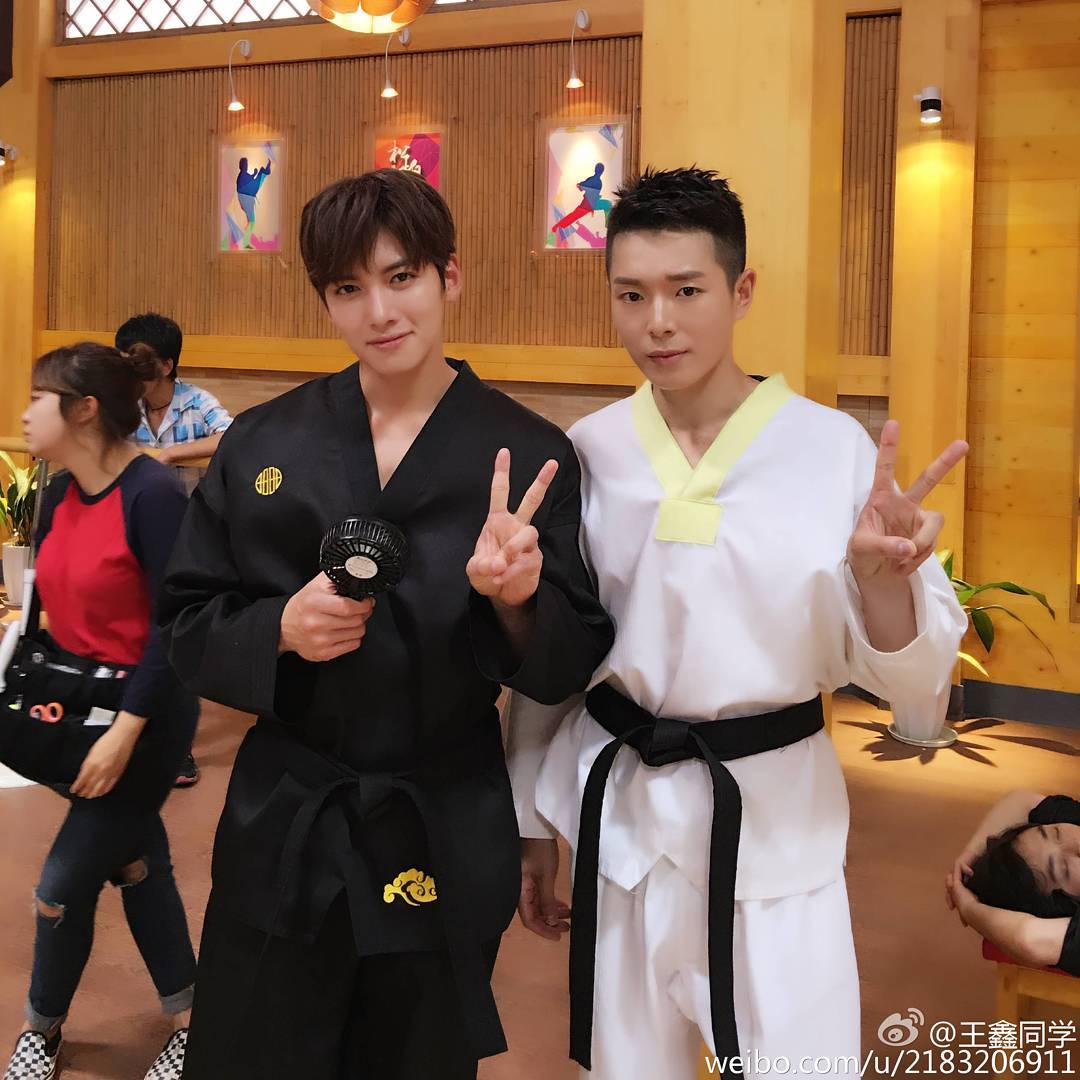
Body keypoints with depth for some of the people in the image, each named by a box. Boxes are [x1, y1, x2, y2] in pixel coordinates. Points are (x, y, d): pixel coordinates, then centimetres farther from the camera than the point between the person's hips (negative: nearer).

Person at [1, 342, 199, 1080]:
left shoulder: (152, 494, -21)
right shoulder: (60, 492, 3)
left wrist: (126, 730, -23)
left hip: (147, 714, -8)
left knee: (64, 883, 0)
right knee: (137, 865, 16)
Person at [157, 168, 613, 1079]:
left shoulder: (529, 455, -7)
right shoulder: (263, 443, -1)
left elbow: (570, 665, -5)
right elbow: (189, 624, 3)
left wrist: (513, 598, -26)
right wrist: (281, 628, -17)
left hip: (449, 836, -1)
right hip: (284, 829, 1)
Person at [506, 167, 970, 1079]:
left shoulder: (833, 447, -10)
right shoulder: (587, 452, -4)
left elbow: (909, 677, -7)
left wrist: (881, 577, -27)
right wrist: (535, 824, 10)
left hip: (777, 823, -2)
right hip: (620, 814, 2)